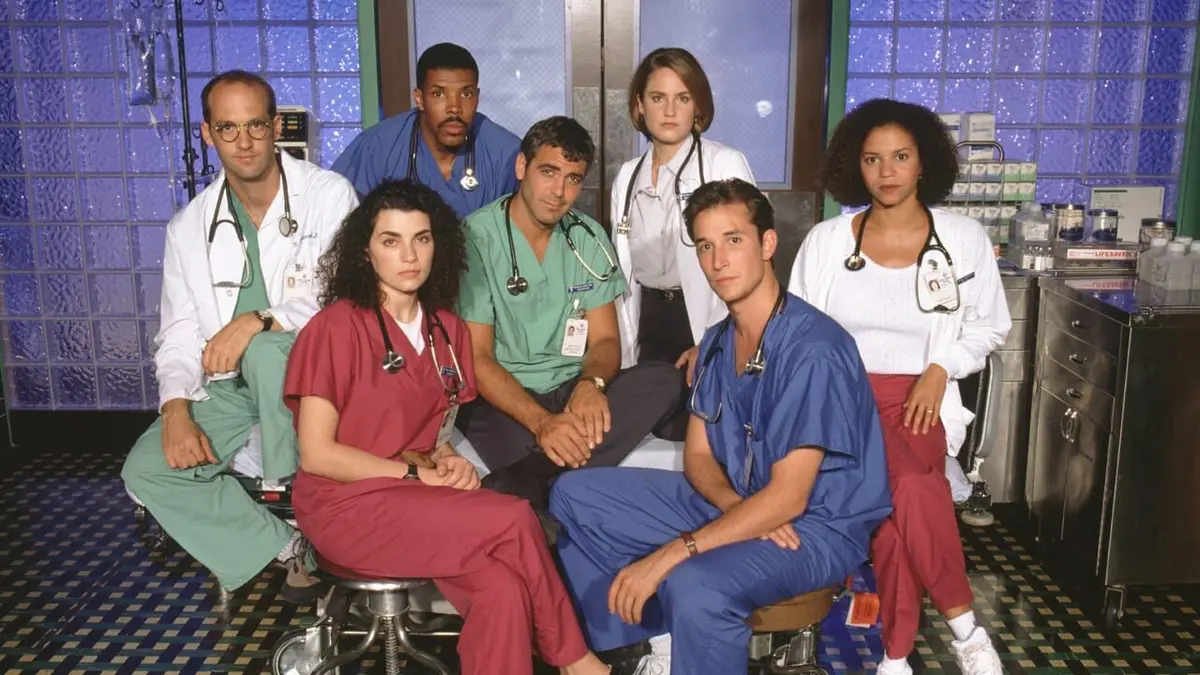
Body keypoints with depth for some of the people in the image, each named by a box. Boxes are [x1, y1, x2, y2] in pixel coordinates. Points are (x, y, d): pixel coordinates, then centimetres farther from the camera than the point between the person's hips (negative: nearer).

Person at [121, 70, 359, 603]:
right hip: (229, 390, 5)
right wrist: (176, 410, -12)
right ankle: (292, 548, -8)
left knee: (266, 350, -37)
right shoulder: (188, 228, 7)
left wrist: (261, 320, -29)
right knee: (147, 470, -15)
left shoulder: (329, 195, -6)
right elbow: (179, 335, 6)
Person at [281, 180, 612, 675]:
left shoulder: (446, 330, 8)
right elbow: (317, 454, -14)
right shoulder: (337, 327, -12)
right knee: (514, 520, -22)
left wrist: (444, 459, -5)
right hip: (349, 506, -6)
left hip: (417, 502, 6)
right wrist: (417, 473, -15)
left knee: (502, 588, -25)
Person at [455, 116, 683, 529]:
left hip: (572, 392, 7)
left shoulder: (588, 239, 7)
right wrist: (540, 421, -28)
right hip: (501, 400, -7)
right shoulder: (476, 239, -8)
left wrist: (591, 383, -20)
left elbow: (605, 340, 5)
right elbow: (477, 356, -12)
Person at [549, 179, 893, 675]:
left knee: (694, 585, -39)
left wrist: (669, 555, -27)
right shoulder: (717, 341, 4)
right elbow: (698, 456, 8)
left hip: (816, 527, -8)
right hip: (736, 501, 8)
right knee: (574, 496, 3)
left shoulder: (812, 350, -23)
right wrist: (738, 506, -15)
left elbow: (788, 498, -25)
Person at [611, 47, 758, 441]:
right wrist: (624, 354, 11)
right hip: (649, 327, 5)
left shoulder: (726, 165, -8)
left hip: (706, 326, -5)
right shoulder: (628, 176, 9)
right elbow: (624, 271, 14)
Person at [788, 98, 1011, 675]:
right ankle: (962, 622, -13)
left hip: (917, 400, 0)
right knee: (907, 486, -32)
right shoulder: (826, 240, 5)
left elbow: (990, 326, 13)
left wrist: (939, 371, -4)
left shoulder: (964, 239, 4)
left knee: (901, 489, -33)